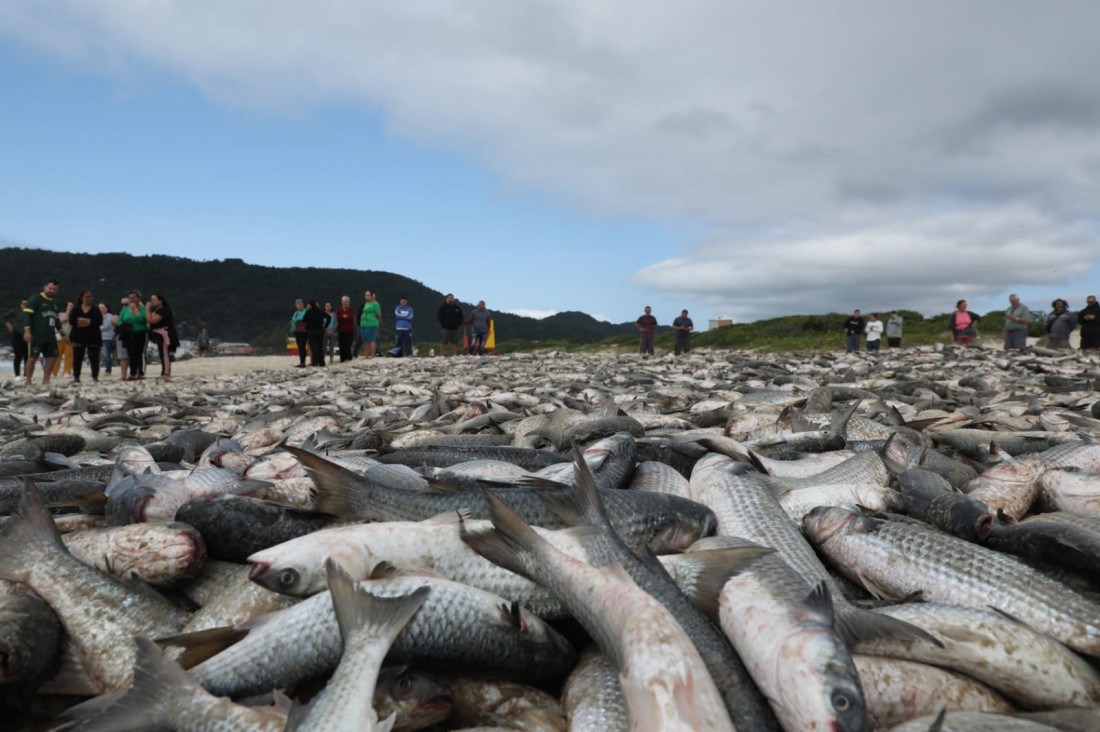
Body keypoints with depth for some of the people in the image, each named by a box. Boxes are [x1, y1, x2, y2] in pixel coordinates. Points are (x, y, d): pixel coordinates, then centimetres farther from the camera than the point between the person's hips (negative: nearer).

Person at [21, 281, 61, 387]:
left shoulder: (54, 303, 21)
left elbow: (56, 319, 28)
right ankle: (28, 382, 1)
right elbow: (27, 314, -12)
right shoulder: (35, 299, -4)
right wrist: (27, 331, -21)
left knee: (52, 357, 3)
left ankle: (45, 381, 10)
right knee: (33, 358, -7)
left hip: (50, 336, 7)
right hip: (36, 335, -7)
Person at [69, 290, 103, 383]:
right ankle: (76, 377, 8)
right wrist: (87, 321, -17)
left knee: (94, 357, 0)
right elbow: (72, 321, -7)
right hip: (78, 337, 1)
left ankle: (95, 376, 6)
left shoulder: (95, 309, 7)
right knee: (77, 358, 2)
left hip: (93, 337, 0)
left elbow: (99, 321, -8)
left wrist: (83, 321, -14)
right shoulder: (76, 309, 8)